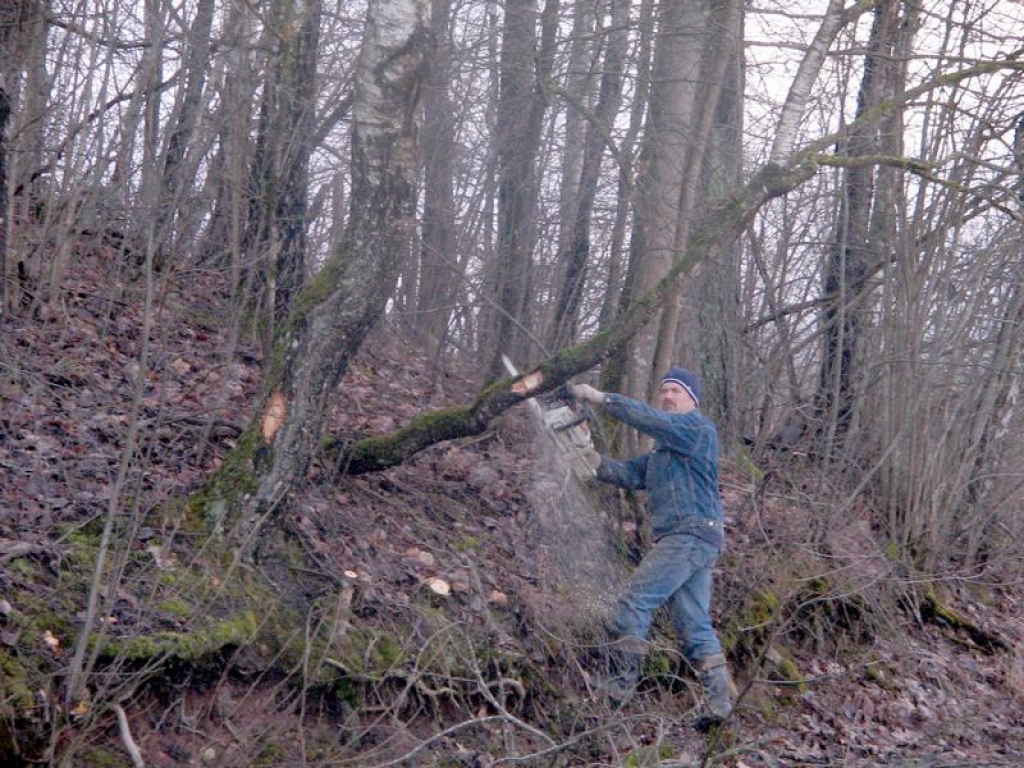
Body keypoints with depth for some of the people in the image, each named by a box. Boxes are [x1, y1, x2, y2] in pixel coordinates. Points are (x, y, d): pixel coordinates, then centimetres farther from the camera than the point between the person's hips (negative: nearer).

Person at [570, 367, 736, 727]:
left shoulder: (698, 427, -3)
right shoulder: (663, 448, 25)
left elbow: (650, 418, -18)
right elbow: (630, 474, 14)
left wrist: (601, 398, -16)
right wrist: (592, 458, -1)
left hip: (691, 536, -10)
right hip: (680, 540, 10)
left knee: (634, 602, -13)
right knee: (695, 625, 8)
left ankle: (618, 690, -14)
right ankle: (720, 701, 10)